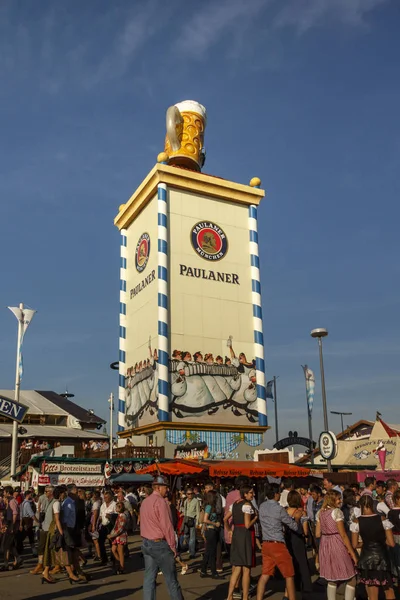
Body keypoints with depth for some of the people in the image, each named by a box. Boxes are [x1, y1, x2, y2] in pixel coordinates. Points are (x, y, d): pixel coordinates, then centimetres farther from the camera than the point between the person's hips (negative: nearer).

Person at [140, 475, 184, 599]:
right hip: (160, 544, -8)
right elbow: (166, 526, -17)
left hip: (146, 543, 8)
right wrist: (172, 546, -10)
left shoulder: (145, 501, 10)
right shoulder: (160, 501, -16)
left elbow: (146, 524, 13)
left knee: (149, 578, 7)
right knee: (171, 578, 5)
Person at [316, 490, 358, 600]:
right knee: (351, 579, 4)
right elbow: (343, 535, -13)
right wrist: (352, 553, -9)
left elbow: (318, 534, 8)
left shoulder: (320, 513, 9)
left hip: (325, 546, 7)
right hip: (337, 545, -7)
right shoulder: (336, 512, -11)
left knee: (332, 579, 16)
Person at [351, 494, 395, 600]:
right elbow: (391, 543, -9)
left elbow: (354, 545, -2)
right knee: (389, 590, 19)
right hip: (382, 558, 0)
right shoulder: (383, 519, -10)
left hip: (366, 559, 0)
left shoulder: (357, 522, -8)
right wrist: (381, 540, 9)